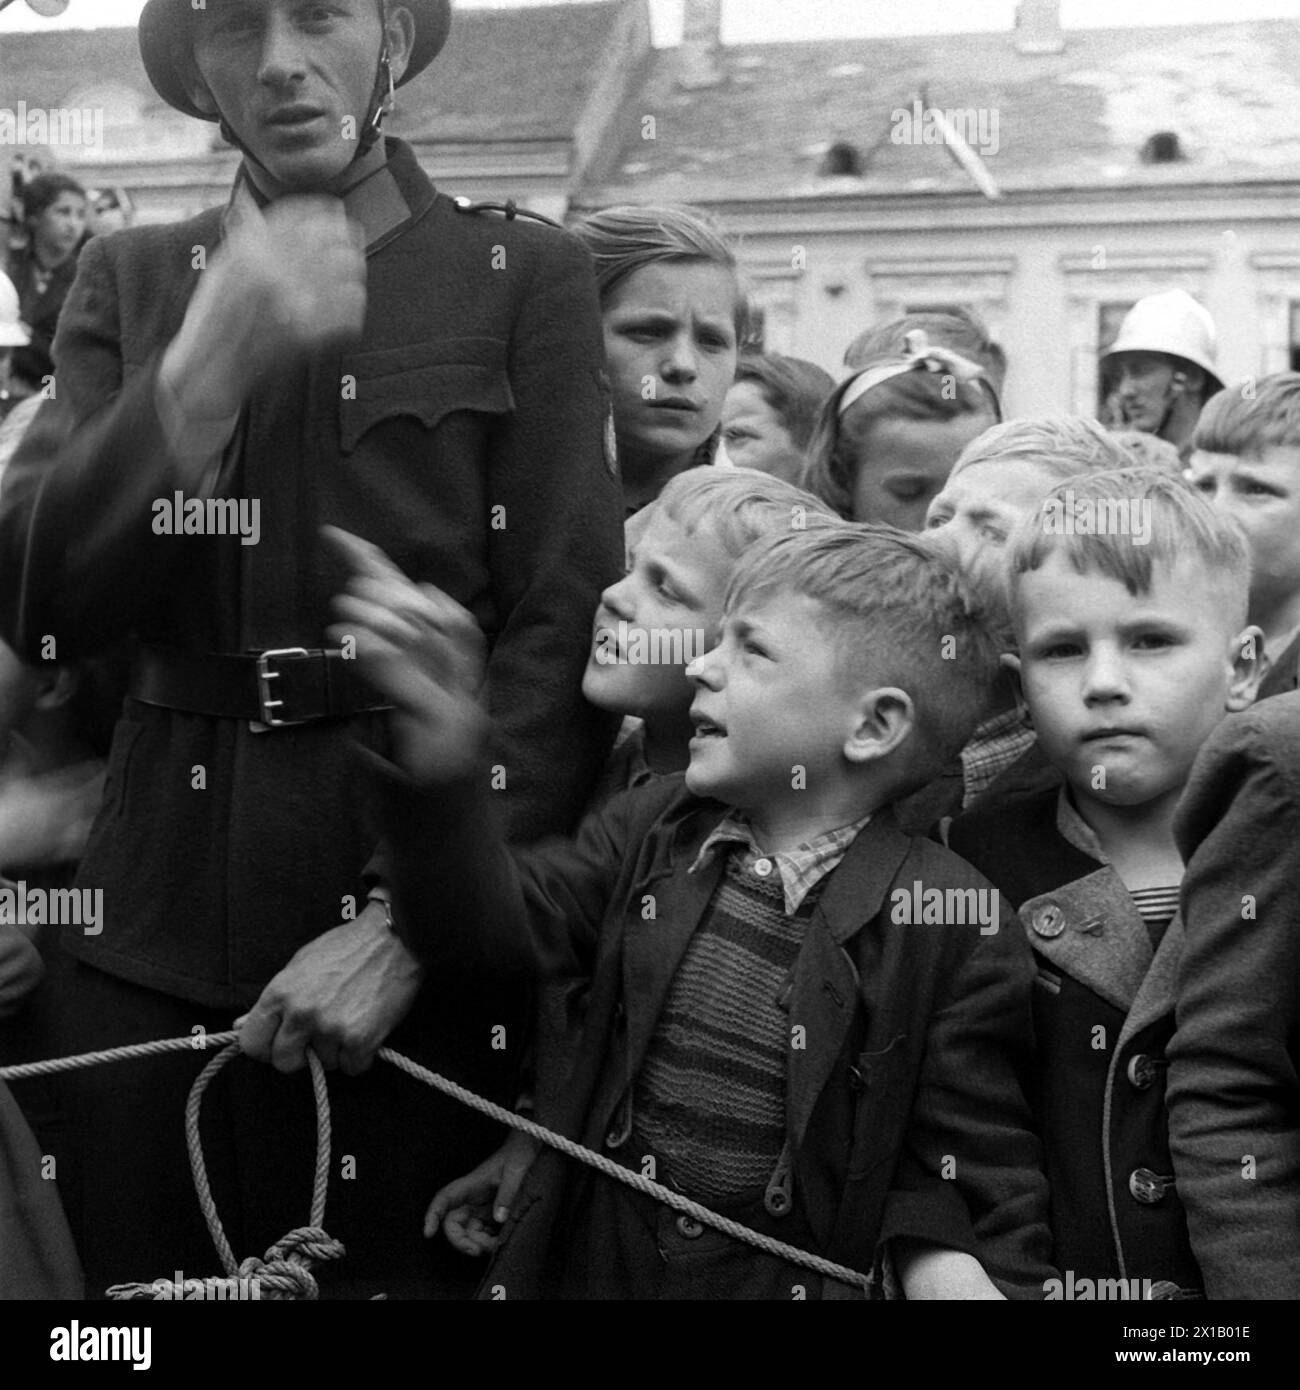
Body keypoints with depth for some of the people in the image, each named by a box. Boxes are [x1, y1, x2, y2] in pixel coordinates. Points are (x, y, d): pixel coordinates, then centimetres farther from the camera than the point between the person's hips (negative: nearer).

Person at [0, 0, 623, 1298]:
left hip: (427, 886, -2)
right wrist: (207, 370, -15)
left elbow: (567, 631, -5)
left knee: (405, 1267, 5)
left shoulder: (526, 277, 3)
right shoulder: (130, 281, 10)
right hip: (160, 931, 2)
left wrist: (410, 924, -14)